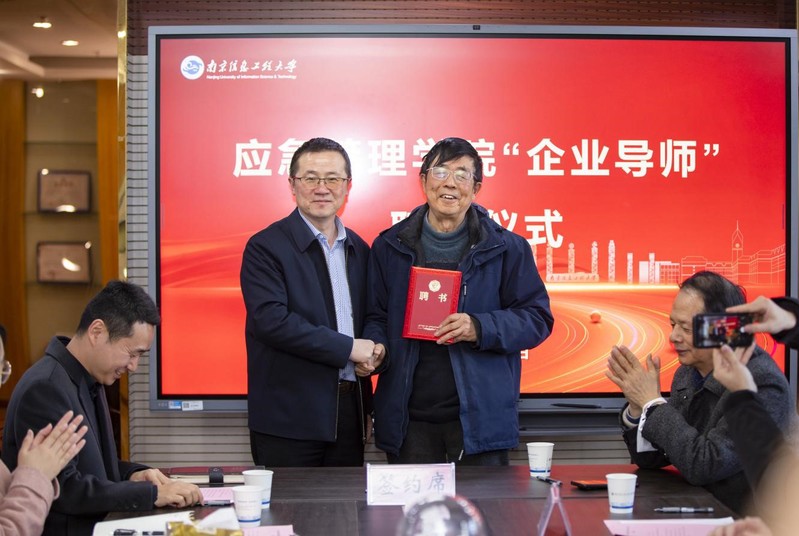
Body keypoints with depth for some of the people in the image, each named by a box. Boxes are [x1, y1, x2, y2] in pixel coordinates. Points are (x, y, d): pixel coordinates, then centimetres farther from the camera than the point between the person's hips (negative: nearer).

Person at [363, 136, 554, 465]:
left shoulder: (506, 248, 3)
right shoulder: (389, 247, 9)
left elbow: (537, 318, 2)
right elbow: (376, 315, 12)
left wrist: (480, 329, -14)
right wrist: (376, 347, -10)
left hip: (480, 416, -1)